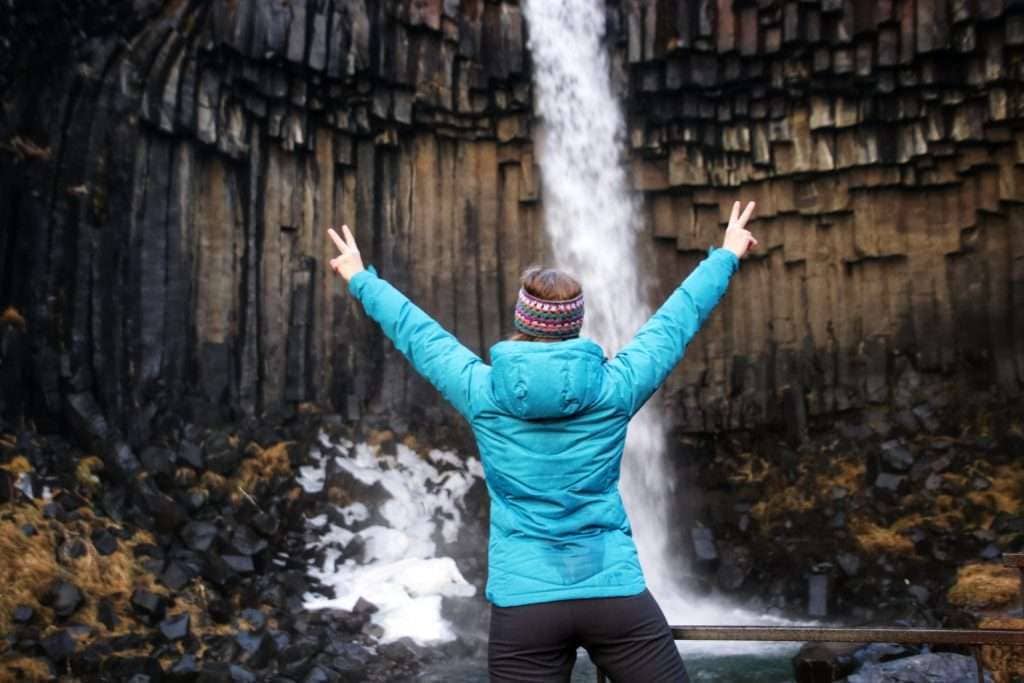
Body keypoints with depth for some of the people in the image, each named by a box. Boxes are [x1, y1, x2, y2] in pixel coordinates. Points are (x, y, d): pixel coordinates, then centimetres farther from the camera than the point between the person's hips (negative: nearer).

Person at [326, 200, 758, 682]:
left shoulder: (482, 394, -2)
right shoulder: (614, 388, -3)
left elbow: (414, 332, 13)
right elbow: (678, 318, 11)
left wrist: (360, 278, 30)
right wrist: (727, 255, 26)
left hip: (523, 603, 1)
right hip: (616, 594, 0)